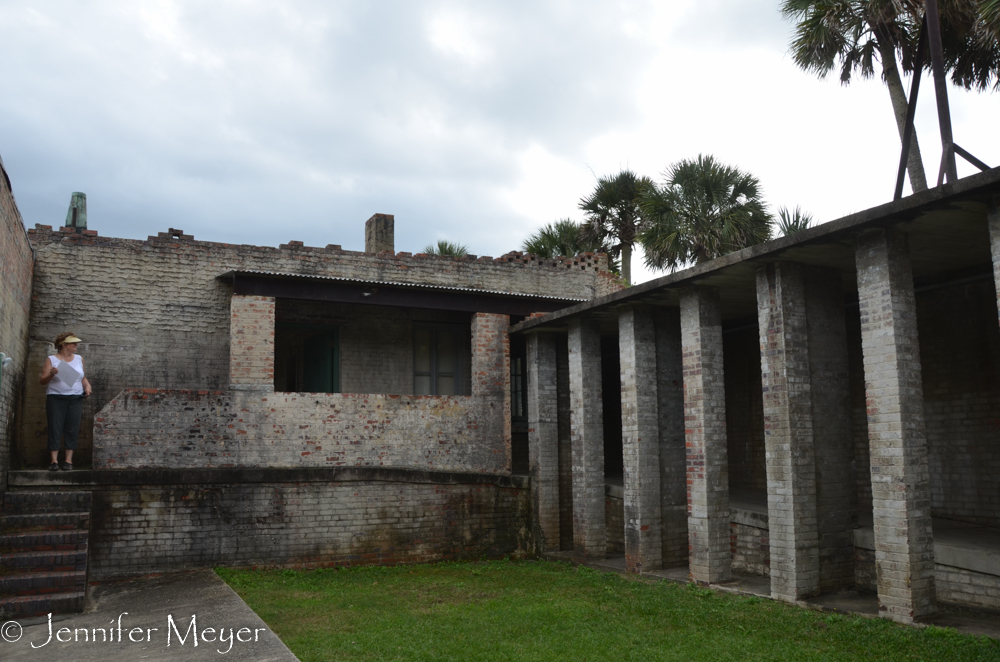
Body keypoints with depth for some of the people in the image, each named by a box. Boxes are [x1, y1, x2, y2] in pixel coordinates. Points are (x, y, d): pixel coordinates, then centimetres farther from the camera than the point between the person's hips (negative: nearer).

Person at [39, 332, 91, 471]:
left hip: (76, 399, 3)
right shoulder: (51, 359, 2)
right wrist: (51, 374, -20)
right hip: (56, 398, -3)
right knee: (55, 429, -4)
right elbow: (43, 381, -1)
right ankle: (54, 461, -2)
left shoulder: (79, 359, 11)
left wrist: (87, 385, 2)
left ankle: (68, 460, 3)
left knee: (72, 429, -1)